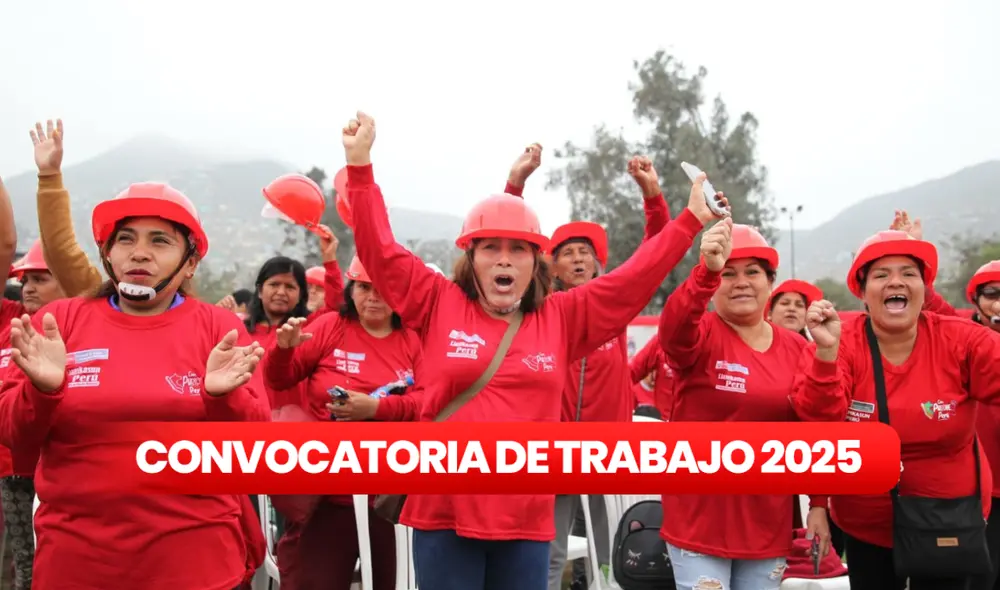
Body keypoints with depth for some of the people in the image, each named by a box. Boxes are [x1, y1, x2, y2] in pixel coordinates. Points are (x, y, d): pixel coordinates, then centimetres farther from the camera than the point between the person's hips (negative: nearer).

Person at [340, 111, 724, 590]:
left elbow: (632, 280, 10)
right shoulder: (438, 305, 3)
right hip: (444, 514, -2)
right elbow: (380, 251, 1)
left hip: (526, 519, 2)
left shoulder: (561, 318, 7)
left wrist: (690, 221, 10)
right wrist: (360, 164, -3)